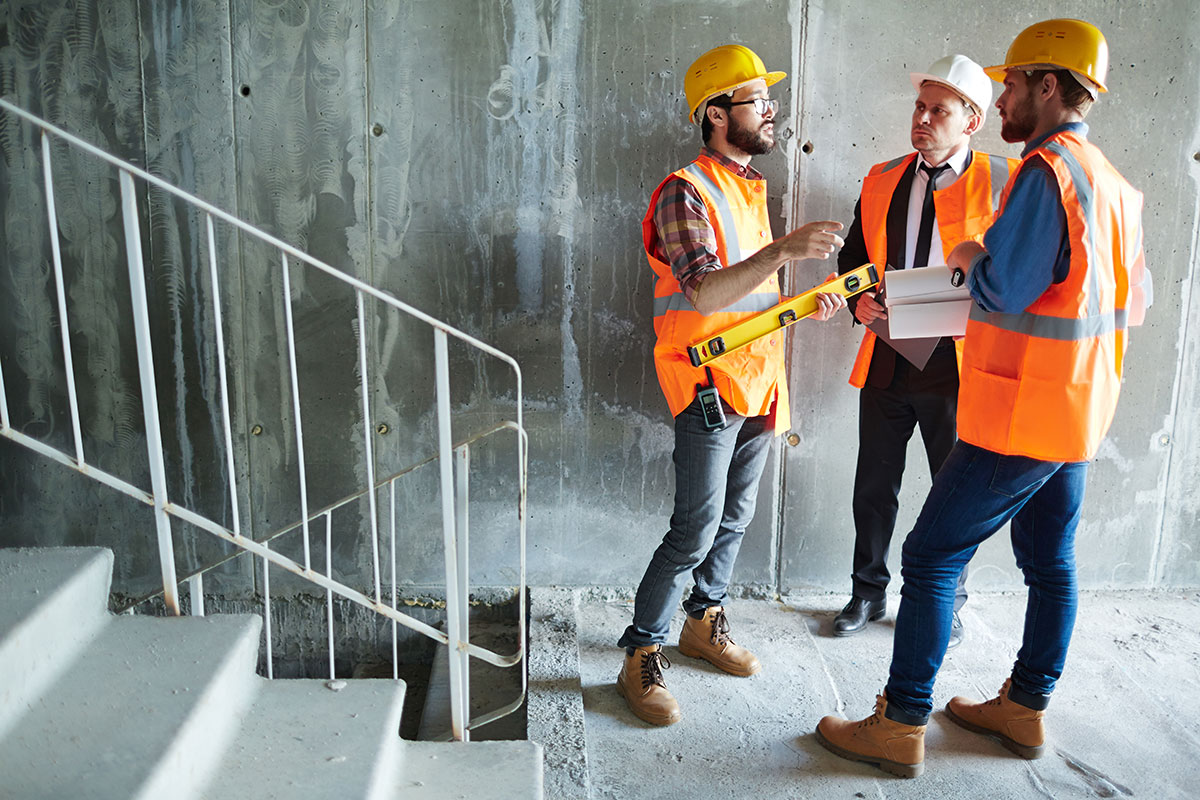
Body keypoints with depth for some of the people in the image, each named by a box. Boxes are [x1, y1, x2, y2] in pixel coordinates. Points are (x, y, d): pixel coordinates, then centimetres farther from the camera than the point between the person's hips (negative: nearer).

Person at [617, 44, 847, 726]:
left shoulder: (751, 188, 15)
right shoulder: (686, 192, -13)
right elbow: (705, 292, -27)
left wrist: (805, 304, 6)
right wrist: (784, 249, -36)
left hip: (757, 379, 8)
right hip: (709, 385, -8)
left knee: (735, 517, 15)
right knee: (697, 529, -9)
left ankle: (705, 623, 33)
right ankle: (642, 659, 4)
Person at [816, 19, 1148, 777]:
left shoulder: (1047, 170, -17)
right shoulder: (1112, 181, 12)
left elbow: (1002, 290, -23)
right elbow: (1131, 297, 18)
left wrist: (971, 259, -1)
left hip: (1021, 414, -10)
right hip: (1079, 411, 10)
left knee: (931, 557, -3)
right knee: (1050, 561, 16)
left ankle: (901, 728, 3)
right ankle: (1025, 709, 31)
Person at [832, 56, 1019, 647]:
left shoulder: (1003, 182, -5)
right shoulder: (882, 182, 8)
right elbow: (852, 259, 16)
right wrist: (859, 301, -3)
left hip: (958, 365, -3)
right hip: (886, 360, 4)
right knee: (873, 488, 13)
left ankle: (947, 603, 31)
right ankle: (868, 593, 33)